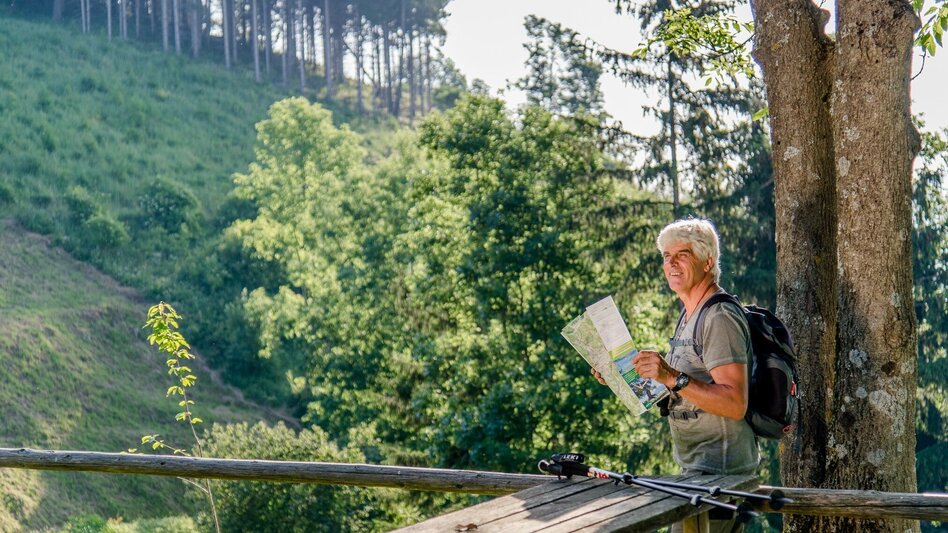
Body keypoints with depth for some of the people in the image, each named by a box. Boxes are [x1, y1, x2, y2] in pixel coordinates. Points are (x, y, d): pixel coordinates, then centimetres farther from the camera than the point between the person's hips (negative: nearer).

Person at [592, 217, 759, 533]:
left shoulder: (720, 318, -16)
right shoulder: (690, 316, 16)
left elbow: (735, 405, -24)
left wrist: (673, 377, -32)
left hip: (719, 469, -10)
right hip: (698, 468, 10)